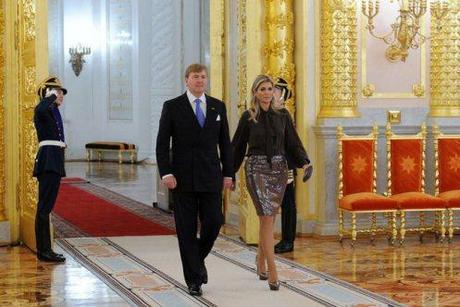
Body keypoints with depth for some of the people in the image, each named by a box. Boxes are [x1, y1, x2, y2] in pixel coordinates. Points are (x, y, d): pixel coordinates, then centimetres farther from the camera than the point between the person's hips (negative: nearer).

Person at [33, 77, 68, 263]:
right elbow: (41, 109, -36)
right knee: (45, 206, -9)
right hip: (49, 161, -10)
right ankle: (43, 250, -9)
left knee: (46, 206, 11)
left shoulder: (52, 111, 20)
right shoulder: (43, 109, -9)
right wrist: (52, 96, -19)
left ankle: (45, 249, 14)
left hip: (53, 161, 10)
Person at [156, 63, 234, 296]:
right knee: (186, 229, 1)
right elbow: (162, 144, -3)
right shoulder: (172, 107, 0)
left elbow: (225, 142, 11)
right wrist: (166, 173, -13)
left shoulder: (218, 106, 9)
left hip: (211, 177, 2)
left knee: (213, 223, -3)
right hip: (183, 177, -2)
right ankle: (194, 279, 9)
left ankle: (197, 258, 27)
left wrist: (228, 173, 5)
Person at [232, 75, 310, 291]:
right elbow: (237, 146, 7)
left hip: (279, 169, 3)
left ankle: (260, 263, 31)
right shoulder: (248, 117, 0)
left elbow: (293, 143, 6)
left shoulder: (282, 116, 7)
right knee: (267, 218, -14)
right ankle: (272, 272, -16)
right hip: (257, 169, -3)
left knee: (268, 218, 10)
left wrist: (304, 163, -11)